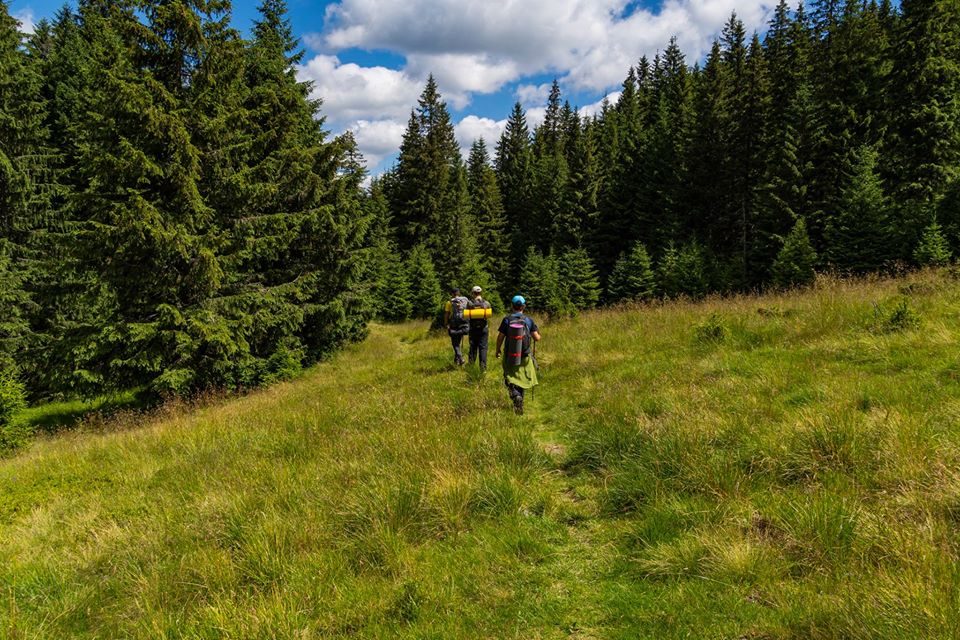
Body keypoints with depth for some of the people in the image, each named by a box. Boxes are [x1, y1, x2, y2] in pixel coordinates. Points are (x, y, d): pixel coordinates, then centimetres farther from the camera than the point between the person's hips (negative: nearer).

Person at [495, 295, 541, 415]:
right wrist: (537, 332, 18)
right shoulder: (529, 320, -3)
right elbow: (537, 338, -5)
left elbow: (500, 337, -5)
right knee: (522, 379, 17)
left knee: (510, 379, 7)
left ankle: (515, 395, -22)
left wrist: (498, 349, 12)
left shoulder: (507, 320, -6)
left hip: (510, 356, -1)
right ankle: (519, 403, 21)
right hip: (525, 356, 1)